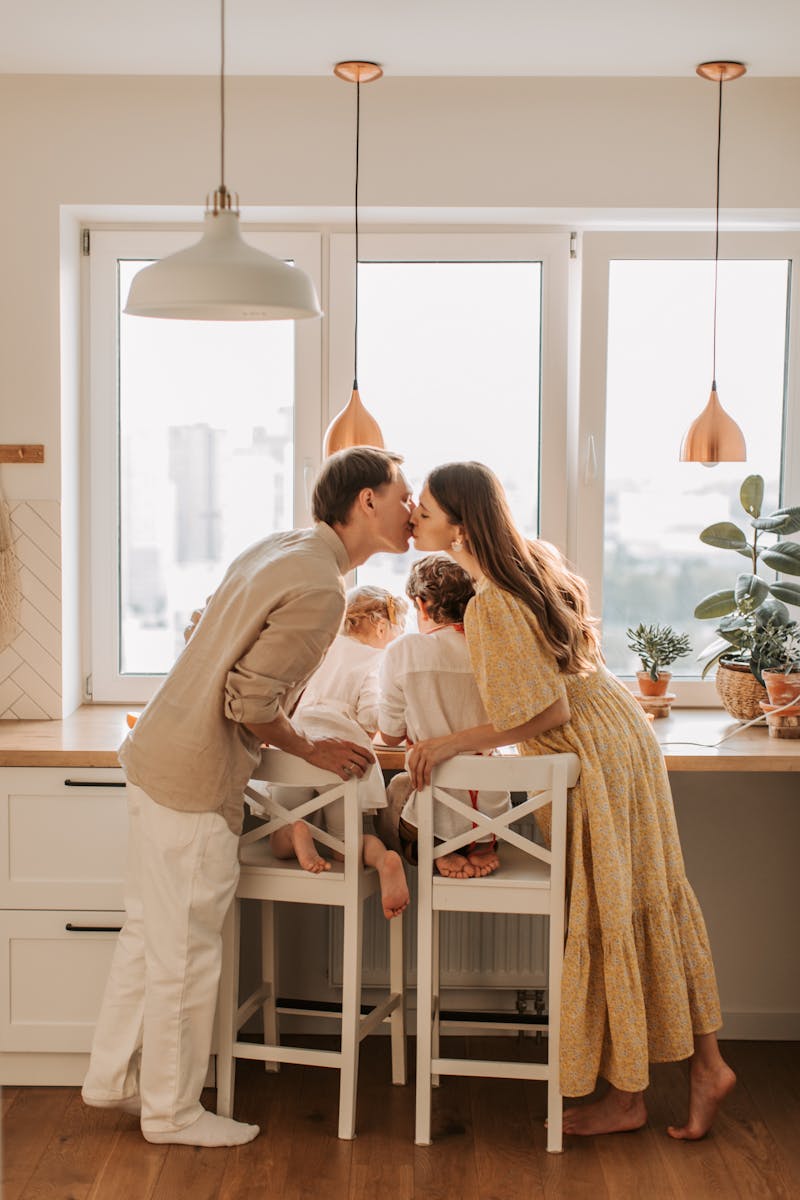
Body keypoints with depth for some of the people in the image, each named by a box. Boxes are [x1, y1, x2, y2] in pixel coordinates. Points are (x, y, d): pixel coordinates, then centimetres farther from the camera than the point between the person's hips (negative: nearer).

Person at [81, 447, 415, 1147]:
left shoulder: (278, 549, 9)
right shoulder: (319, 590, -20)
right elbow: (252, 702, -22)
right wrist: (313, 750, -5)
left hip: (158, 753, 10)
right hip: (195, 779, -10)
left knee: (151, 930, 20)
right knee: (186, 950, 4)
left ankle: (113, 1078, 34)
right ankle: (173, 1112, 20)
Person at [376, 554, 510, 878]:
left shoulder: (404, 652, -10)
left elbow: (390, 736, 1)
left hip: (436, 817, -4)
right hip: (493, 814, 4)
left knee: (397, 786, 31)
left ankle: (440, 853, 3)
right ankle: (482, 850, 9)